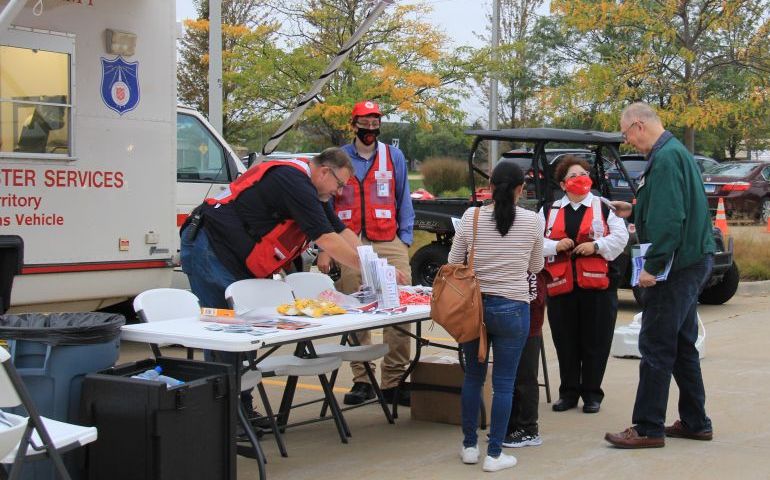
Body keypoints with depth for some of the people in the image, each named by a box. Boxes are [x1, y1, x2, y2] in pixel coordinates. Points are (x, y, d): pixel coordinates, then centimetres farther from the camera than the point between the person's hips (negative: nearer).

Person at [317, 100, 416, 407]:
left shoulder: (394, 157, 13)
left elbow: (404, 201, 14)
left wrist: (405, 241, 3)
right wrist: (325, 248, 2)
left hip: (389, 244, 0)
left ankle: (394, 380, -1)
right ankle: (362, 380, 9)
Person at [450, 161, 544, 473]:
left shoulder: (471, 217, -4)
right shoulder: (532, 221, -6)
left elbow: (453, 263, 5)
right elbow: (536, 267, 7)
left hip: (473, 304, 2)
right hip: (512, 308, -2)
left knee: (472, 377, 15)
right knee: (504, 383, 4)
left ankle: (469, 446, 23)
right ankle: (494, 454, 8)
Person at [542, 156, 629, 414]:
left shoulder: (604, 207, 6)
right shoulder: (549, 211, 12)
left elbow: (620, 236, -1)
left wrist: (597, 246, -14)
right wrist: (556, 246, -11)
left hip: (597, 284, -2)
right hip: (560, 285, 2)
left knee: (595, 342, 3)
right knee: (565, 342, 8)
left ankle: (592, 393, 15)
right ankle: (569, 392, 20)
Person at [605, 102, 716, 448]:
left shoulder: (665, 158, -17)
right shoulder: (675, 152, 15)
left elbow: (669, 219, -25)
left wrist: (652, 266, -24)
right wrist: (634, 211, 18)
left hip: (677, 265, -10)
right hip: (691, 262, 10)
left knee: (656, 348, -4)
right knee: (682, 345, 16)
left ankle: (648, 429, 2)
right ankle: (695, 423, 22)